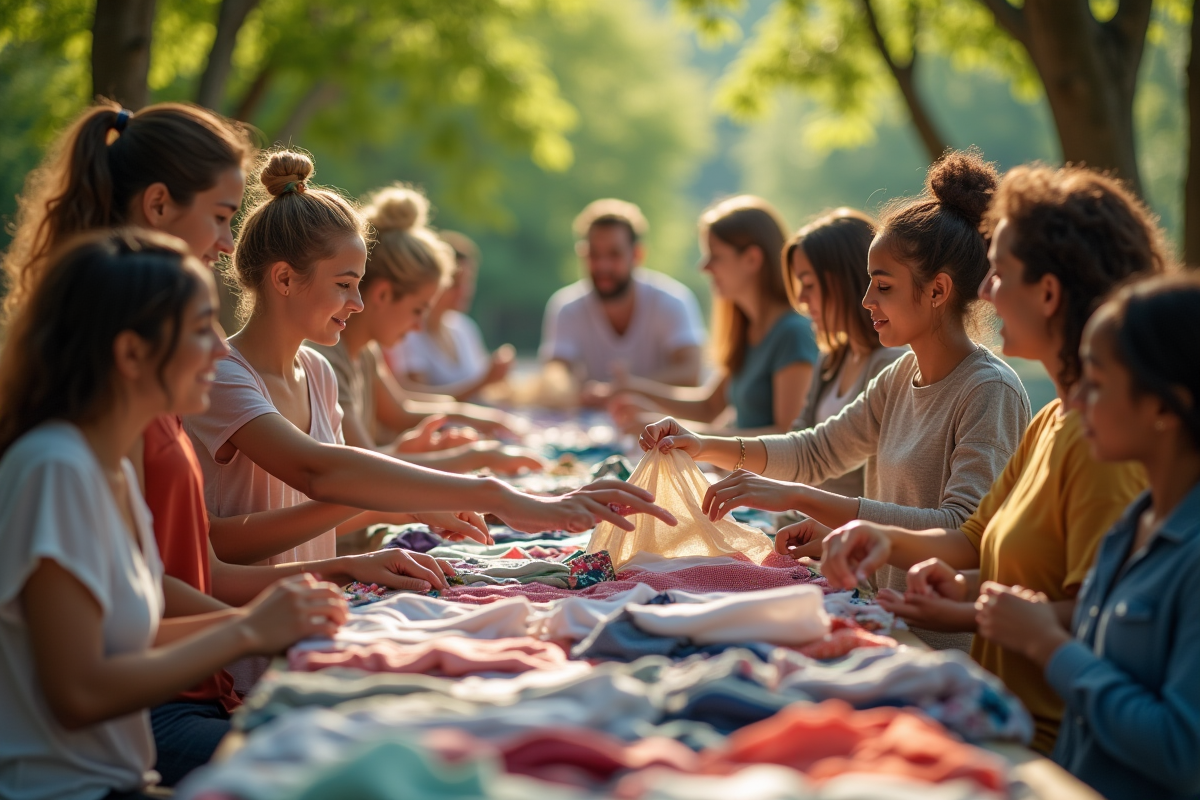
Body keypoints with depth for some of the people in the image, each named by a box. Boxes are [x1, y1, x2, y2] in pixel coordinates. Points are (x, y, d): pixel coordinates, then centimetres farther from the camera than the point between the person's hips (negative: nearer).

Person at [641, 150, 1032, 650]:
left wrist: (798, 498, -29)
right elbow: (818, 451, 21)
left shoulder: (990, 392, -14)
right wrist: (704, 447, 4)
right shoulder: (902, 376, 12)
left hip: (950, 647, -7)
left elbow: (962, 531, -25)